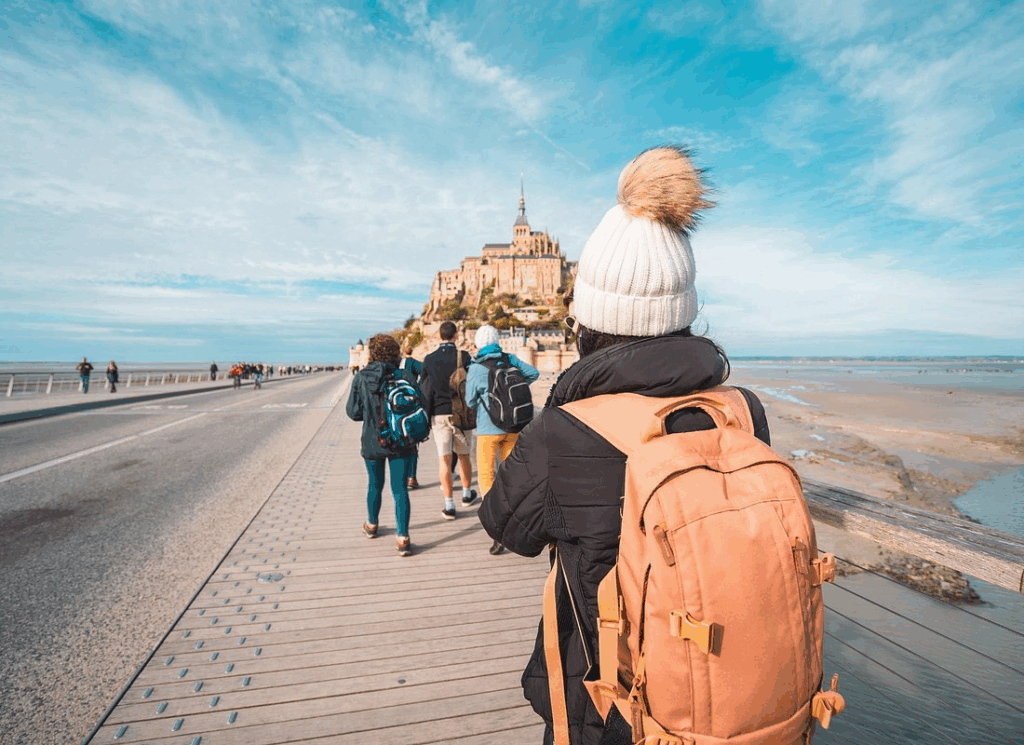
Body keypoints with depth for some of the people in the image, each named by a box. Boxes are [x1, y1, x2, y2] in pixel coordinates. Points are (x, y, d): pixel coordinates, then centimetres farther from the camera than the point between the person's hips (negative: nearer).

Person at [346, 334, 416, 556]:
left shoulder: (361, 378, -7)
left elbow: (353, 412, -4)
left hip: (372, 442, 2)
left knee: (375, 485, 21)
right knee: (400, 489, 3)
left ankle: (372, 525, 41)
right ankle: (402, 537, 1)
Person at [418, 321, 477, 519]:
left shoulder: (429, 359, 0)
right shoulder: (464, 356, -4)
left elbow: (422, 388, 3)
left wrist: (426, 414, 11)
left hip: (438, 414, 0)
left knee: (444, 459, 2)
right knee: (463, 455, 17)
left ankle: (449, 505, 2)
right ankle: (467, 494, 33)